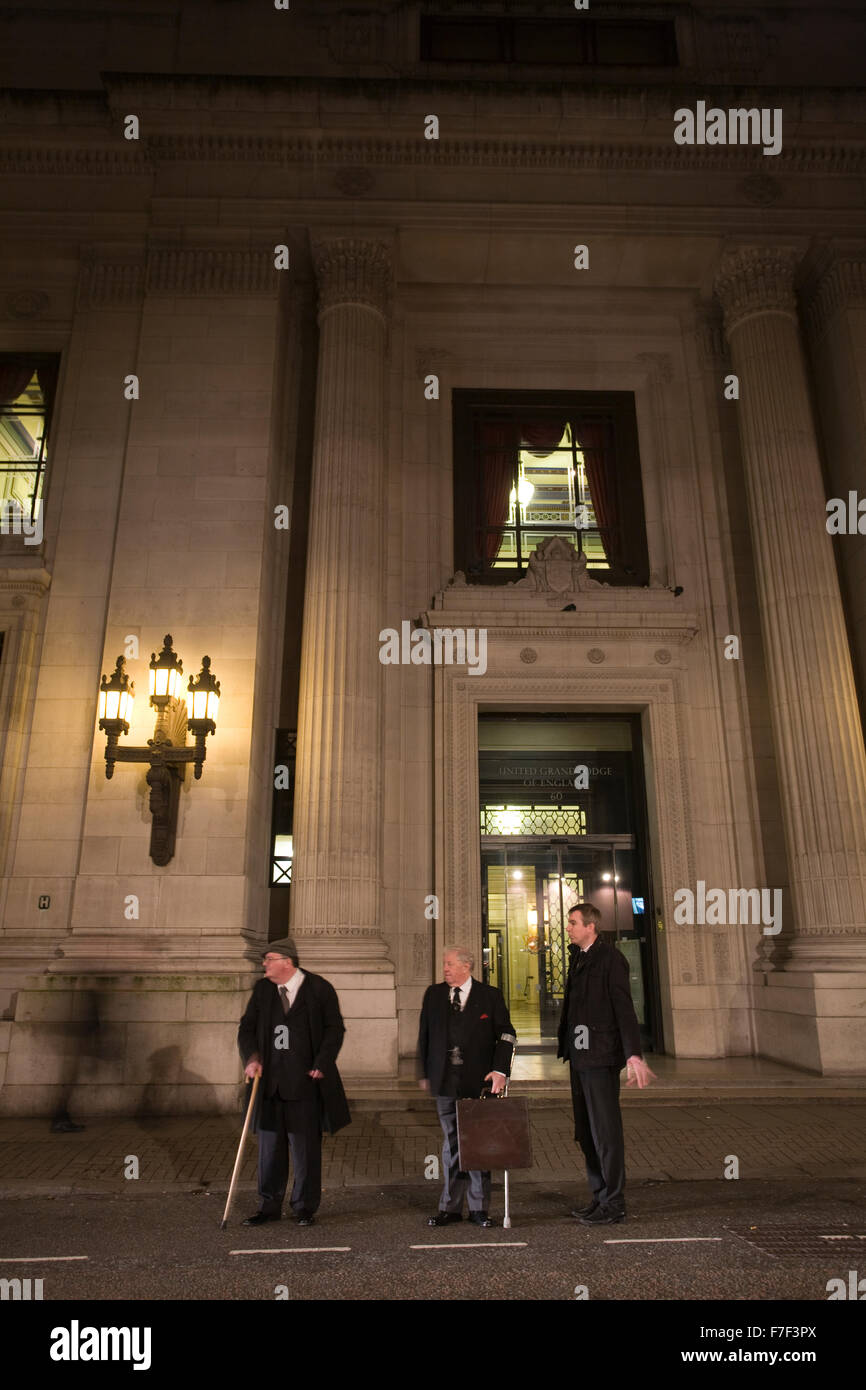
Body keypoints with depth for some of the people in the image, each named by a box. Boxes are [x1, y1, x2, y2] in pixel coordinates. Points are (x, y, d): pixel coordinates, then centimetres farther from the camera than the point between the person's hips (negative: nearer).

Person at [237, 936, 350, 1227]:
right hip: (270, 1080, 4)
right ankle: (269, 1206, 27)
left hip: (306, 1080, -4)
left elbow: (334, 1029, -3)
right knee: (270, 1145, 12)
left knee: (306, 1146, 6)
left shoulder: (319, 989, -7)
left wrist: (321, 1064, -11)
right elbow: (247, 1028, 9)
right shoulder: (262, 989, 5)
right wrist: (252, 1058, -7)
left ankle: (304, 1207, 21)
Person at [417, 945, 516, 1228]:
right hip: (445, 1082, 2)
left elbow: (506, 1035, -1)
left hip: (479, 1081, -2)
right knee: (451, 1143, 9)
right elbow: (425, 1036, 11)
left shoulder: (489, 996, -1)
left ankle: (478, 1207, 16)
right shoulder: (434, 995, 7)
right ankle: (450, 1207, 20)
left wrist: (500, 1070, -11)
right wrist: (424, 1073, 8)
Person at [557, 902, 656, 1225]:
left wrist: (634, 1055, -23)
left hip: (601, 1057, -9)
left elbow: (624, 1008, -17)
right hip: (579, 1056, 9)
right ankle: (600, 1197, 26)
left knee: (605, 1131, -1)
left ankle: (614, 1204, 9)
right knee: (586, 1132, 15)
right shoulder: (577, 957, 13)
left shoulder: (610, 958, -11)